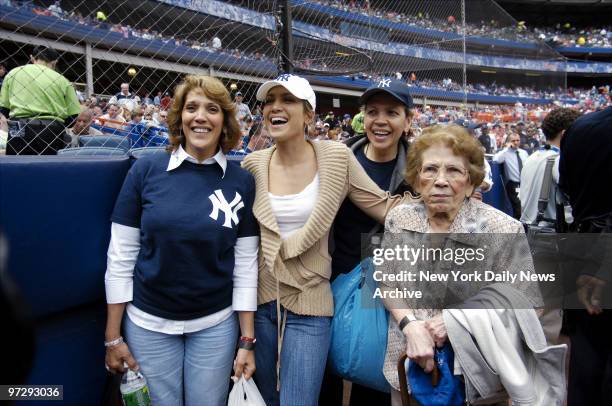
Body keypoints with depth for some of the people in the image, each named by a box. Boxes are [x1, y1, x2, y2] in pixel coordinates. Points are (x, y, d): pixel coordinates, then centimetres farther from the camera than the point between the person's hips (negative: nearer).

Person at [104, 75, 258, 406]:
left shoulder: (242, 181, -5)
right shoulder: (146, 170, -8)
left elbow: (245, 263, -3)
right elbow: (121, 256, -4)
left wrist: (247, 341, -3)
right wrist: (113, 336, -2)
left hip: (216, 325, 1)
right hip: (148, 323, 0)